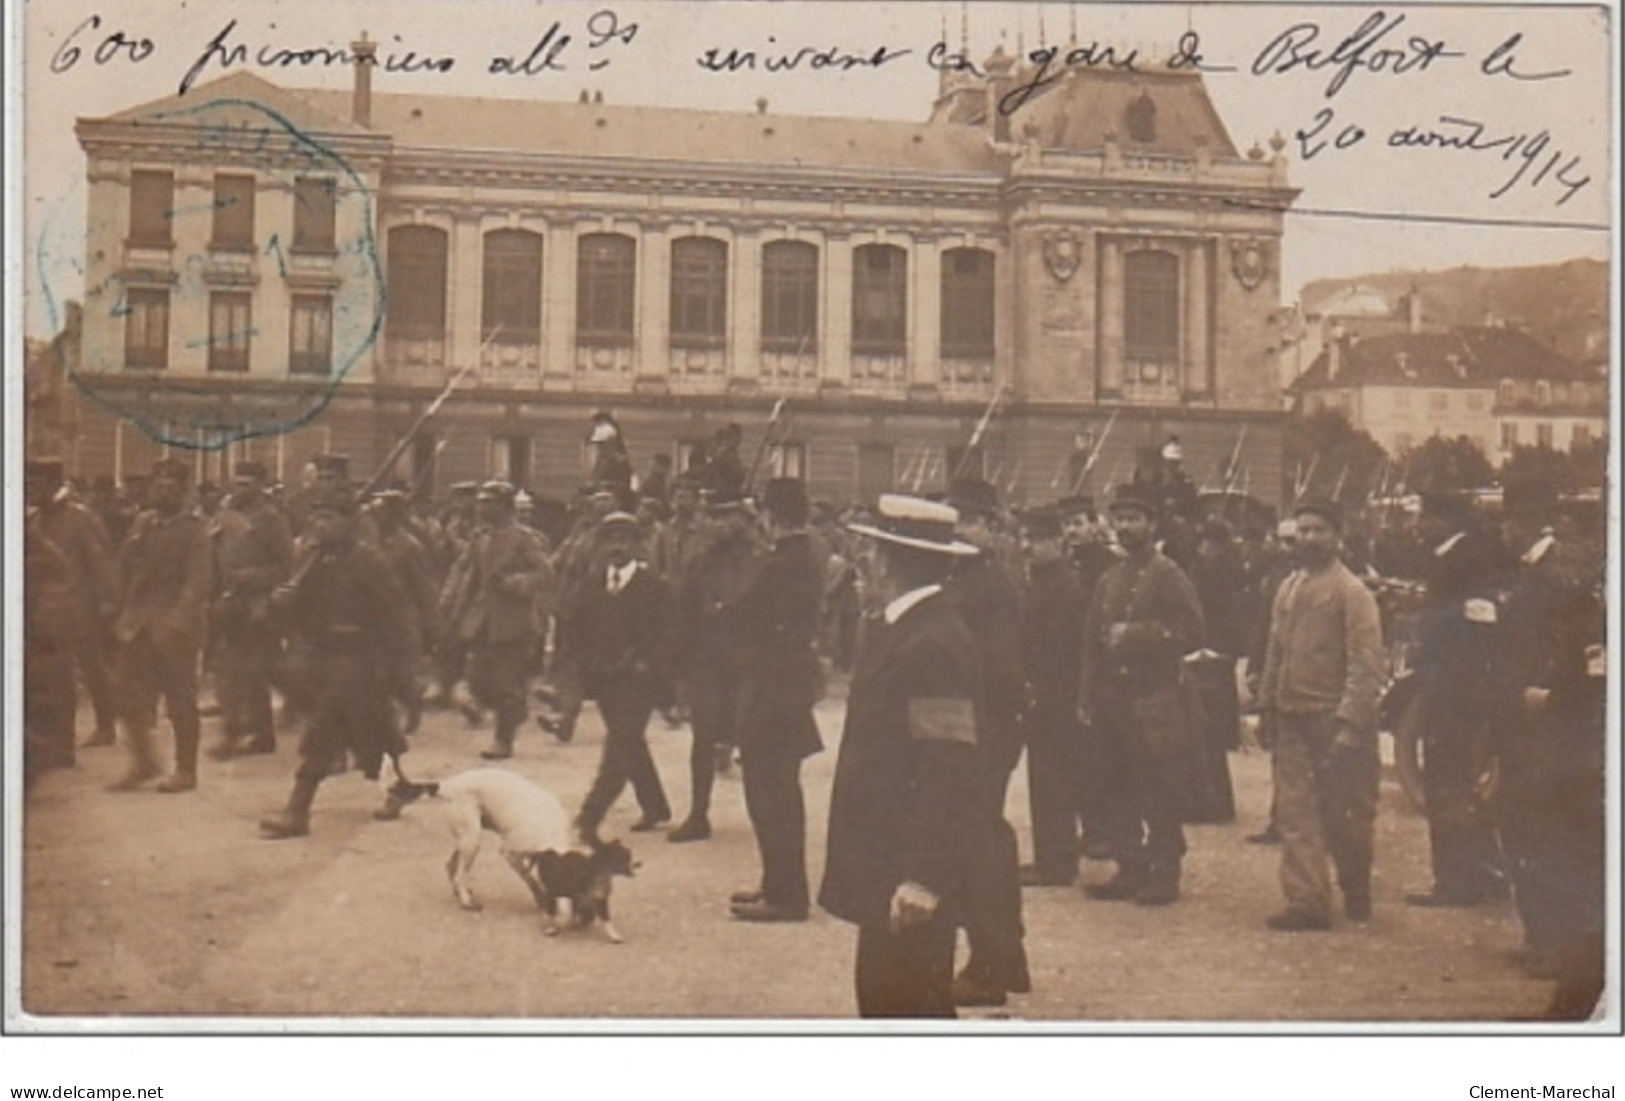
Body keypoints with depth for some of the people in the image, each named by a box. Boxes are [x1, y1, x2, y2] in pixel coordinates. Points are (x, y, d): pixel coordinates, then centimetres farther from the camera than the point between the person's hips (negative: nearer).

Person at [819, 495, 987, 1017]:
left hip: (911, 879, -10)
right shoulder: (895, 631, 11)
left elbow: (951, 774, -24)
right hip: (885, 870, 10)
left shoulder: (933, 644, -20)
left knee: (912, 1007, -2)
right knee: (881, 997, 18)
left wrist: (923, 878, -26)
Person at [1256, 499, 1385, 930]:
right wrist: (1267, 705, 12)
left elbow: (1365, 664, -14)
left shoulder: (1352, 592, -8)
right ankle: (1306, 901, 0)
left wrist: (1350, 723, -21)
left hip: (1334, 719, -5)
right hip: (1292, 719, 6)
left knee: (1344, 813, 6)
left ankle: (1356, 892, 27)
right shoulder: (1287, 590, 12)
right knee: (1294, 810, -1)